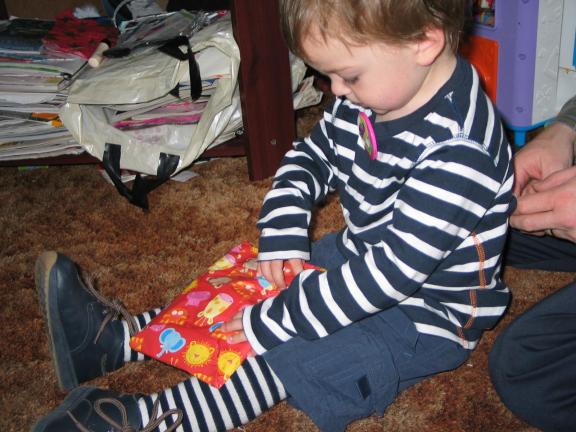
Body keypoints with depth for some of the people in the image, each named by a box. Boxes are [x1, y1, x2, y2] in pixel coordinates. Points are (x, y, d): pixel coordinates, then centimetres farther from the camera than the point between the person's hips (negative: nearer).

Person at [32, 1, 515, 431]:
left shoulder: (458, 151, -34)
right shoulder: (368, 94, -7)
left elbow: (391, 271, -34)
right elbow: (311, 156, 8)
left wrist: (271, 323, -30)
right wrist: (282, 235, -10)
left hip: (426, 316, -8)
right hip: (362, 256, 9)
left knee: (290, 358, -25)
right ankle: (115, 337, 5)